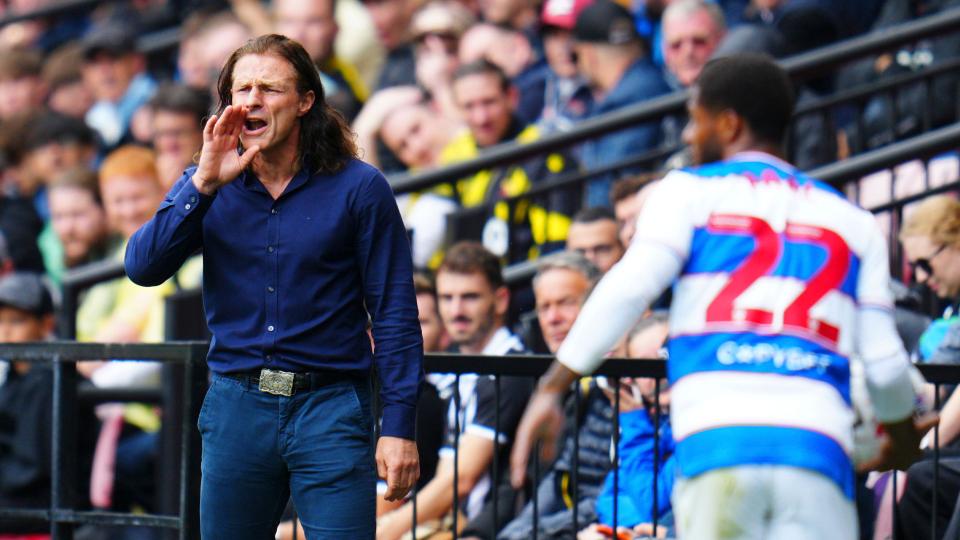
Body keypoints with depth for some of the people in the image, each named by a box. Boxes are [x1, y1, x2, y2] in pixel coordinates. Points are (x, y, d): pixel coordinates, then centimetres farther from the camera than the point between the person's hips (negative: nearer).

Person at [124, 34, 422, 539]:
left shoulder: (359, 188, -3)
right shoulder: (204, 188, 7)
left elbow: (394, 317, -3)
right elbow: (143, 267, -7)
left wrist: (398, 427, -9)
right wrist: (205, 185, -16)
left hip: (329, 406, -3)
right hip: (236, 407, 3)